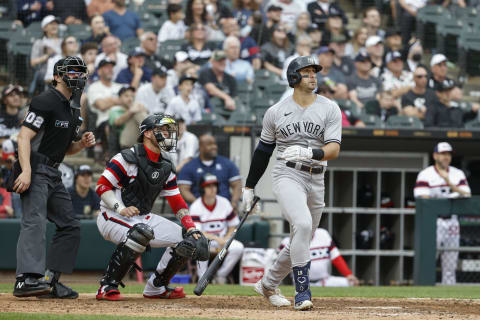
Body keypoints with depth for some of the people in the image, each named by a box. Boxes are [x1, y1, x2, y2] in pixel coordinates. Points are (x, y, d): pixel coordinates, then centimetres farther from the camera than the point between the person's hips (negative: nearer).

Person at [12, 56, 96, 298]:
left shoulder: (73, 110, 19)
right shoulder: (46, 101, -10)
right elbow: (24, 136, -18)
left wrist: (82, 144, 5)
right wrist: (26, 172, -28)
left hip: (53, 174, 10)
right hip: (35, 170, -10)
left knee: (70, 226, 8)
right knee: (35, 221, -23)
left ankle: (51, 281, 9)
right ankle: (26, 279, -36)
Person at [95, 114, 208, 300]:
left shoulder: (166, 166, 10)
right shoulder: (128, 158, -13)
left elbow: (177, 202, 10)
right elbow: (102, 186, -15)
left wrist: (191, 228, -3)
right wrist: (121, 209, -28)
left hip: (144, 218, 8)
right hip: (112, 216, -8)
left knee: (186, 241, -2)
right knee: (141, 232, -40)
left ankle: (156, 287, 15)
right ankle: (107, 287, -31)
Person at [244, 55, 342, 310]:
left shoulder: (330, 109, 2)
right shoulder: (275, 112, 2)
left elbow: (334, 149, -10)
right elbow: (263, 151, 12)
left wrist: (309, 153, -30)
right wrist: (249, 187, 14)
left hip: (316, 180, 3)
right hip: (287, 175, -3)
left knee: (301, 241, 12)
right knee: (302, 224, -28)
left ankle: (268, 284, 35)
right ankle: (302, 291, -24)